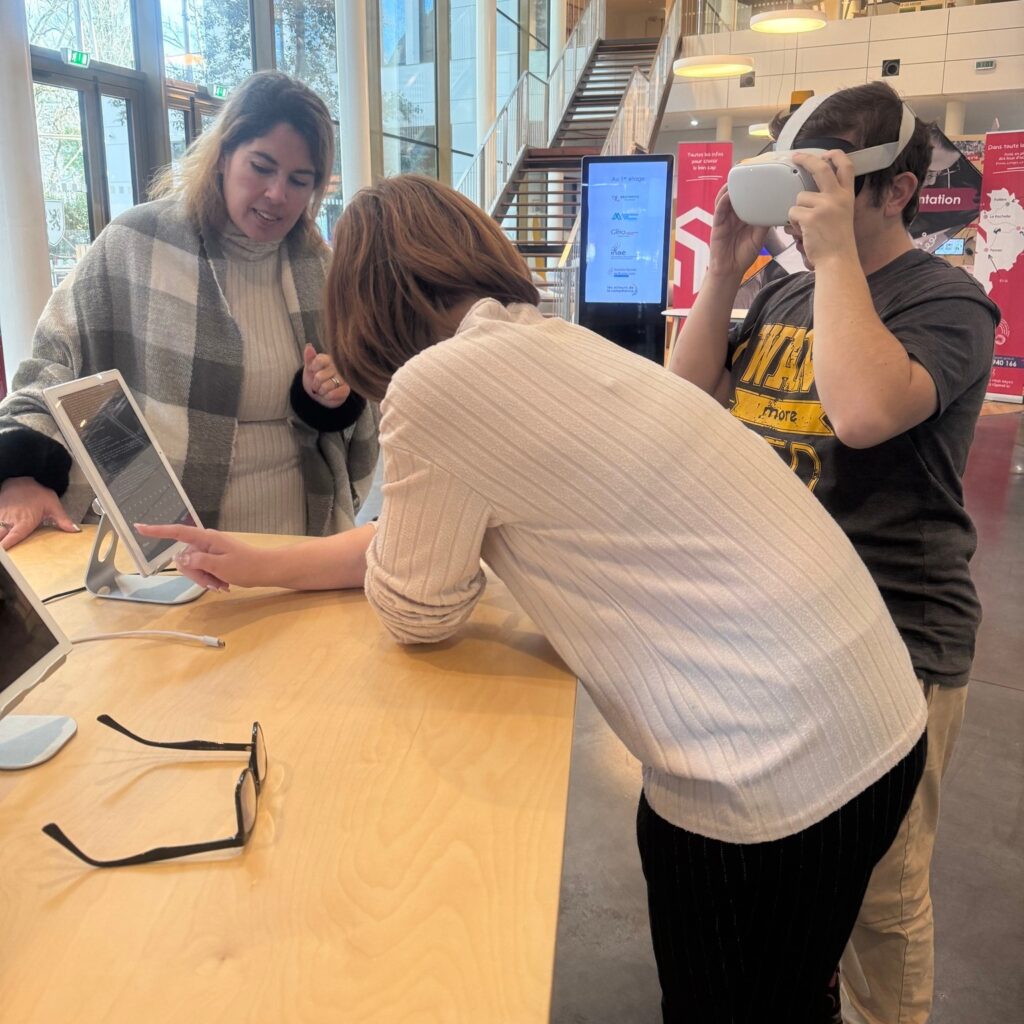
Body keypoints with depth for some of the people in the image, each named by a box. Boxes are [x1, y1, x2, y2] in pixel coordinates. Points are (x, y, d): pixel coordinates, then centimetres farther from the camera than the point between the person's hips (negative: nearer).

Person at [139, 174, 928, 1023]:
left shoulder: (436, 381, -19)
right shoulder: (545, 346, 8)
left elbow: (416, 611, -5)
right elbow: (426, 537, 16)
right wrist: (267, 566, 20)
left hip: (775, 776, -8)